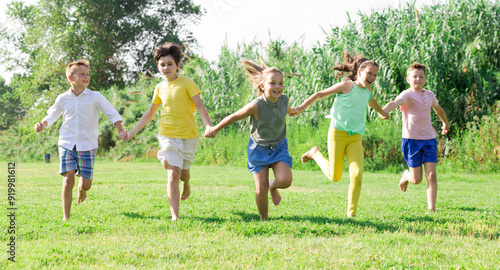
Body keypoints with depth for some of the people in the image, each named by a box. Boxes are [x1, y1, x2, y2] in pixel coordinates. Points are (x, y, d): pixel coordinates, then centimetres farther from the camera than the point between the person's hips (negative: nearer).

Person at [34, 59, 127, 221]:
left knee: (86, 184, -1)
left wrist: (120, 131, -12)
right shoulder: (63, 99, 5)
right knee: (68, 179, -14)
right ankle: (66, 217, -5)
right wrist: (42, 124, -1)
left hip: (87, 146, 0)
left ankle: (81, 189, 40)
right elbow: (52, 116, 19)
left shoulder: (95, 97, -1)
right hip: (67, 145, 1)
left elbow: (112, 113, 1)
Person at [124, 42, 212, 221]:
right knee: (173, 174, -13)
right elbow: (150, 114, 21)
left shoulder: (186, 83, -2)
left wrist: (208, 126, -23)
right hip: (168, 135, 1)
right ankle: (175, 216, -12)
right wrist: (133, 131, 19)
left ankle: (186, 182, 50)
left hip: (189, 135, -1)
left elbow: (200, 106, -7)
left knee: (183, 173, 10)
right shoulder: (160, 88, 10)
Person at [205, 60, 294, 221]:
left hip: (279, 147, 3)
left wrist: (292, 111, 37)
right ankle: (264, 219, 19)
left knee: (285, 181, -21)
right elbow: (234, 117, -13)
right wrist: (215, 130, -3)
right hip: (259, 149, -3)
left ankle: (273, 186, 16)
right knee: (261, 190, -8)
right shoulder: (256, 106, -27)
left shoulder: (284, 100, -13)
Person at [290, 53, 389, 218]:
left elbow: (372, 102, 38)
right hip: (338, 134, -5)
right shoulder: (347, 86, -6)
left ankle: (351, 213, -2)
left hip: (356, 138, 5)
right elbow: (320, 94, -4)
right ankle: (316, 153, 29)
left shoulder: (368, 90, 12)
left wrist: (383, 114, 56)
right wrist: (301, 108, -12)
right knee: (334, 176, 2)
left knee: (357, 175, -12)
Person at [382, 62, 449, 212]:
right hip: (412, 140, -4)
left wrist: (445, 123, 48)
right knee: (416, 179, 2)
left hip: (429, 139, 4)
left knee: (431, 175, -8)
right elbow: (395, 102, -34)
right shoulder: (407, 95, -11)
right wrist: (383, 111, -55)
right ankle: (406, 175, 38)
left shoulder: (430, 95, 9)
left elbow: (438, 108, 31)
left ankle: (431, 209, -4)